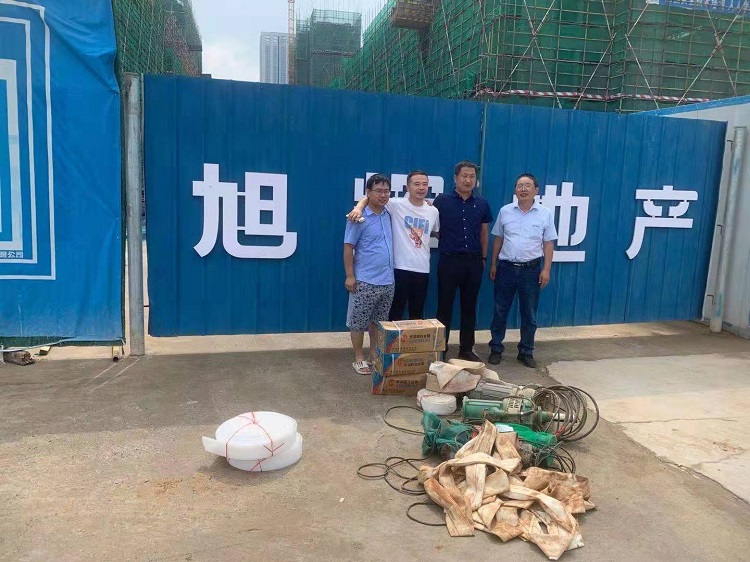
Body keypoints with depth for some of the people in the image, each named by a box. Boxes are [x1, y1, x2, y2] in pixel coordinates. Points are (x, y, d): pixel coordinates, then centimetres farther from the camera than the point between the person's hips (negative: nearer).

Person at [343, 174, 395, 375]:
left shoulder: (389, 215, 7)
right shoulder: (359, 218, -11)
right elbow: (348, 247, -10)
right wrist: (350, 276, -14)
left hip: (387, 280, 6)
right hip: (365, 281, -6)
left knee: (379, 321, 17)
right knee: (358, 322, 4)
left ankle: (374, 354, 30)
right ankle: (359, 358, 17)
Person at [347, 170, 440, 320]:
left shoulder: (433, 211, 8)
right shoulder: (397, 204, -6)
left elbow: (437, 233, 26)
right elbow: (370, 197, -10)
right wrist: (359, 207, -27)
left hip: (422, 269, 4)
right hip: (400, 268, -4)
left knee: (417, 314, 15)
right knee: (396, 312, 4)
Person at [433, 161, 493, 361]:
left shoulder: (482, 204, 7)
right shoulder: (442, 201, -3)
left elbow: (484, 232, 13)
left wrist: (483, 258, 12)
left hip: (474, 262, 3)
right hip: (449, 261, -3)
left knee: (469, 307, 11)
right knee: (445, 307, 3)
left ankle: (466, 349, 23)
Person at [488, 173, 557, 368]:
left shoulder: (545, 213, -1)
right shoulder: (505, 211, 2)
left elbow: (548, 243, 0)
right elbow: (498, 239, 8)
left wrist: (546, 269, -6)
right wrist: (493, 264, 6)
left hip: (532, 269, -1)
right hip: (506, 267, 1)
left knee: (529, 314, 8)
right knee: (500, 311, 7)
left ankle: (526, 352, 21)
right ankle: (496, 349, 19)